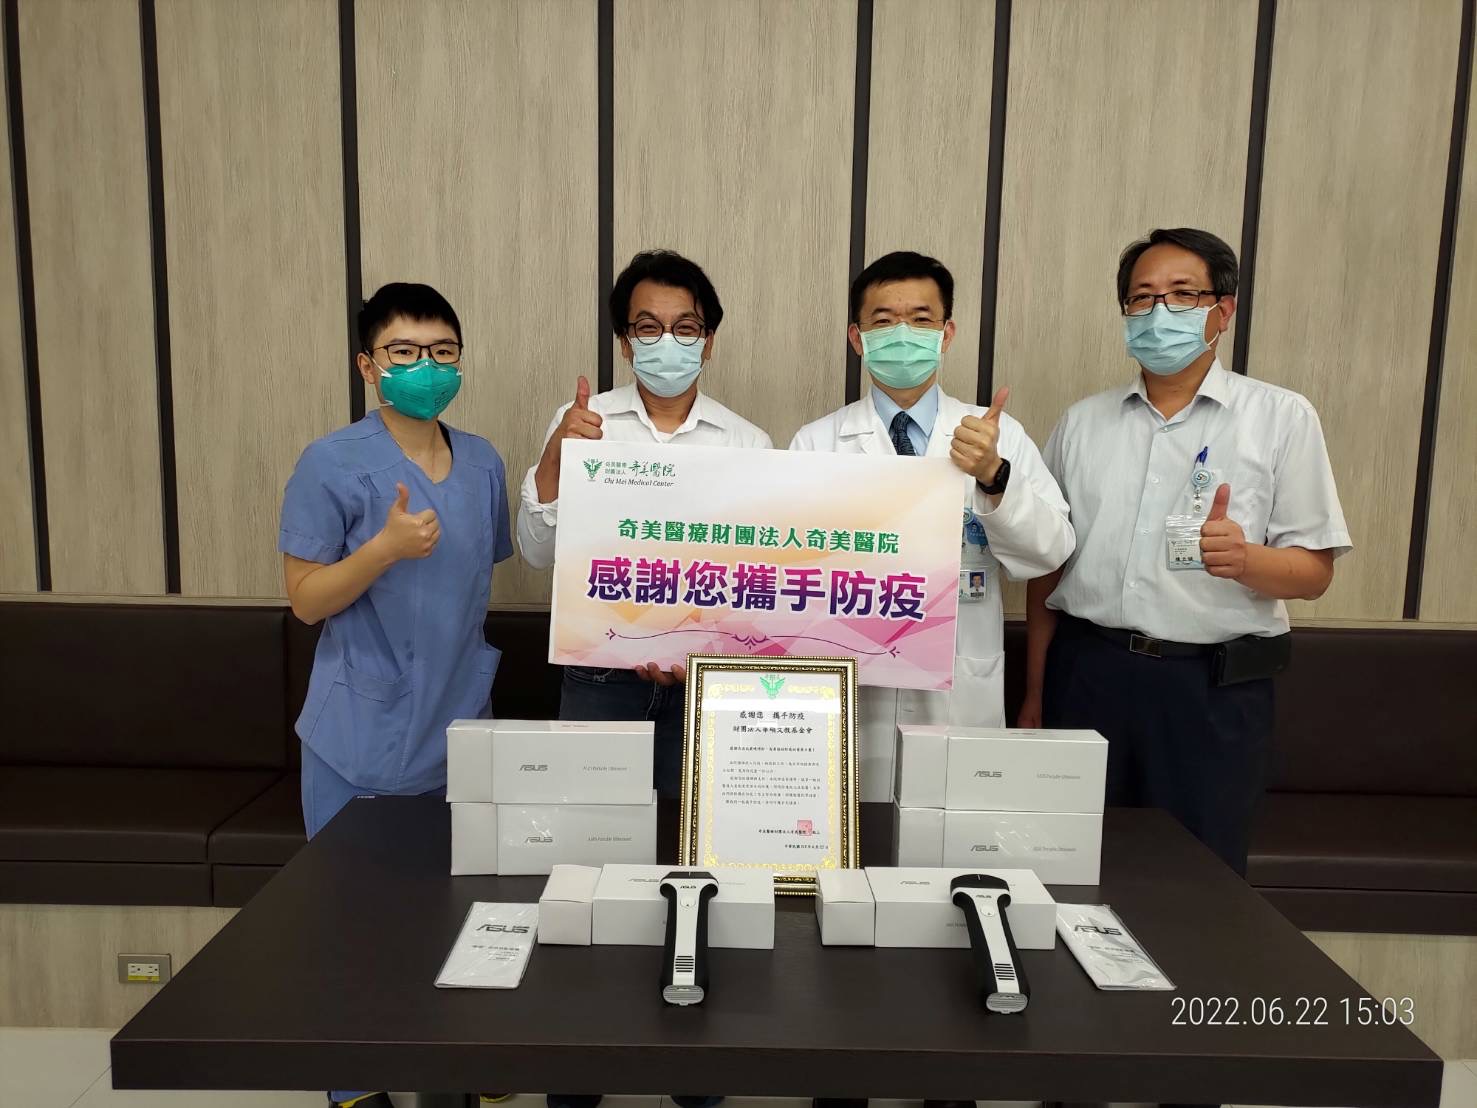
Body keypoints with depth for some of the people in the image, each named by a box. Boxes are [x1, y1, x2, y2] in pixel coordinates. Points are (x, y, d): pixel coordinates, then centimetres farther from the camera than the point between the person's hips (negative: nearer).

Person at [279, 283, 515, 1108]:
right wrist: (386, 548, -26)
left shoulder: (484, 462, 5)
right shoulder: (332, 465, -11)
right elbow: (307, 601, -10)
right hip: (363, 741, -4)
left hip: (460, 732, 4)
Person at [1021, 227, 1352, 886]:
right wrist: (1034, 695, 11)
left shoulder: (1282, 419, 2)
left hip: (1214, 684, -2)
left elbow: (1314, 571, 0)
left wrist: (1244, 559, -23)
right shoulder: (1082, 424, 9)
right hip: (1086, 674, 2)